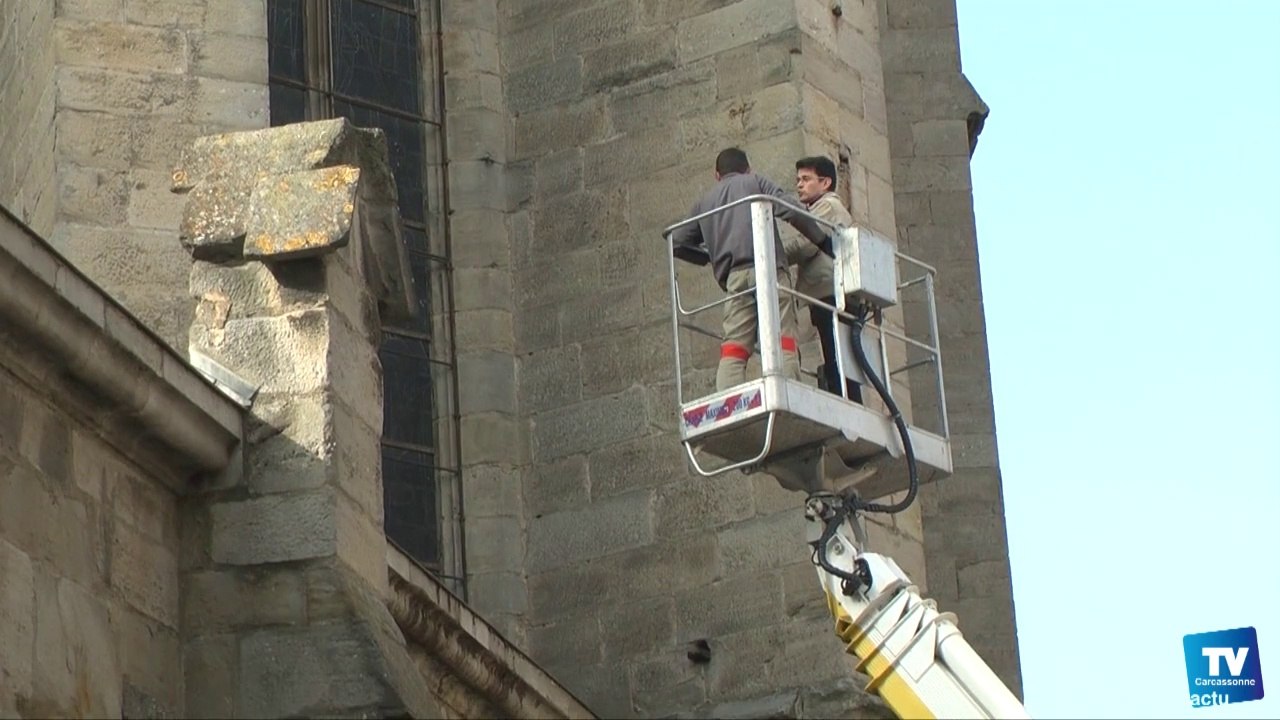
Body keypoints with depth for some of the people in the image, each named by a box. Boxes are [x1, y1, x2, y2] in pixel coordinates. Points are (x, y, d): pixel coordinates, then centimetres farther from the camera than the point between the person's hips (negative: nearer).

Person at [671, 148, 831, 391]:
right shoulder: (756, 182, 18)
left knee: (734, 347, -3)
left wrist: (706, 255, 43)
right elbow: (790, 211, 1)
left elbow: (677, 243, 27)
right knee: (782, 339, -10)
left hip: (732, 276, 3)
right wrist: (823, 241, 7)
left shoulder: (704, 202, 28)